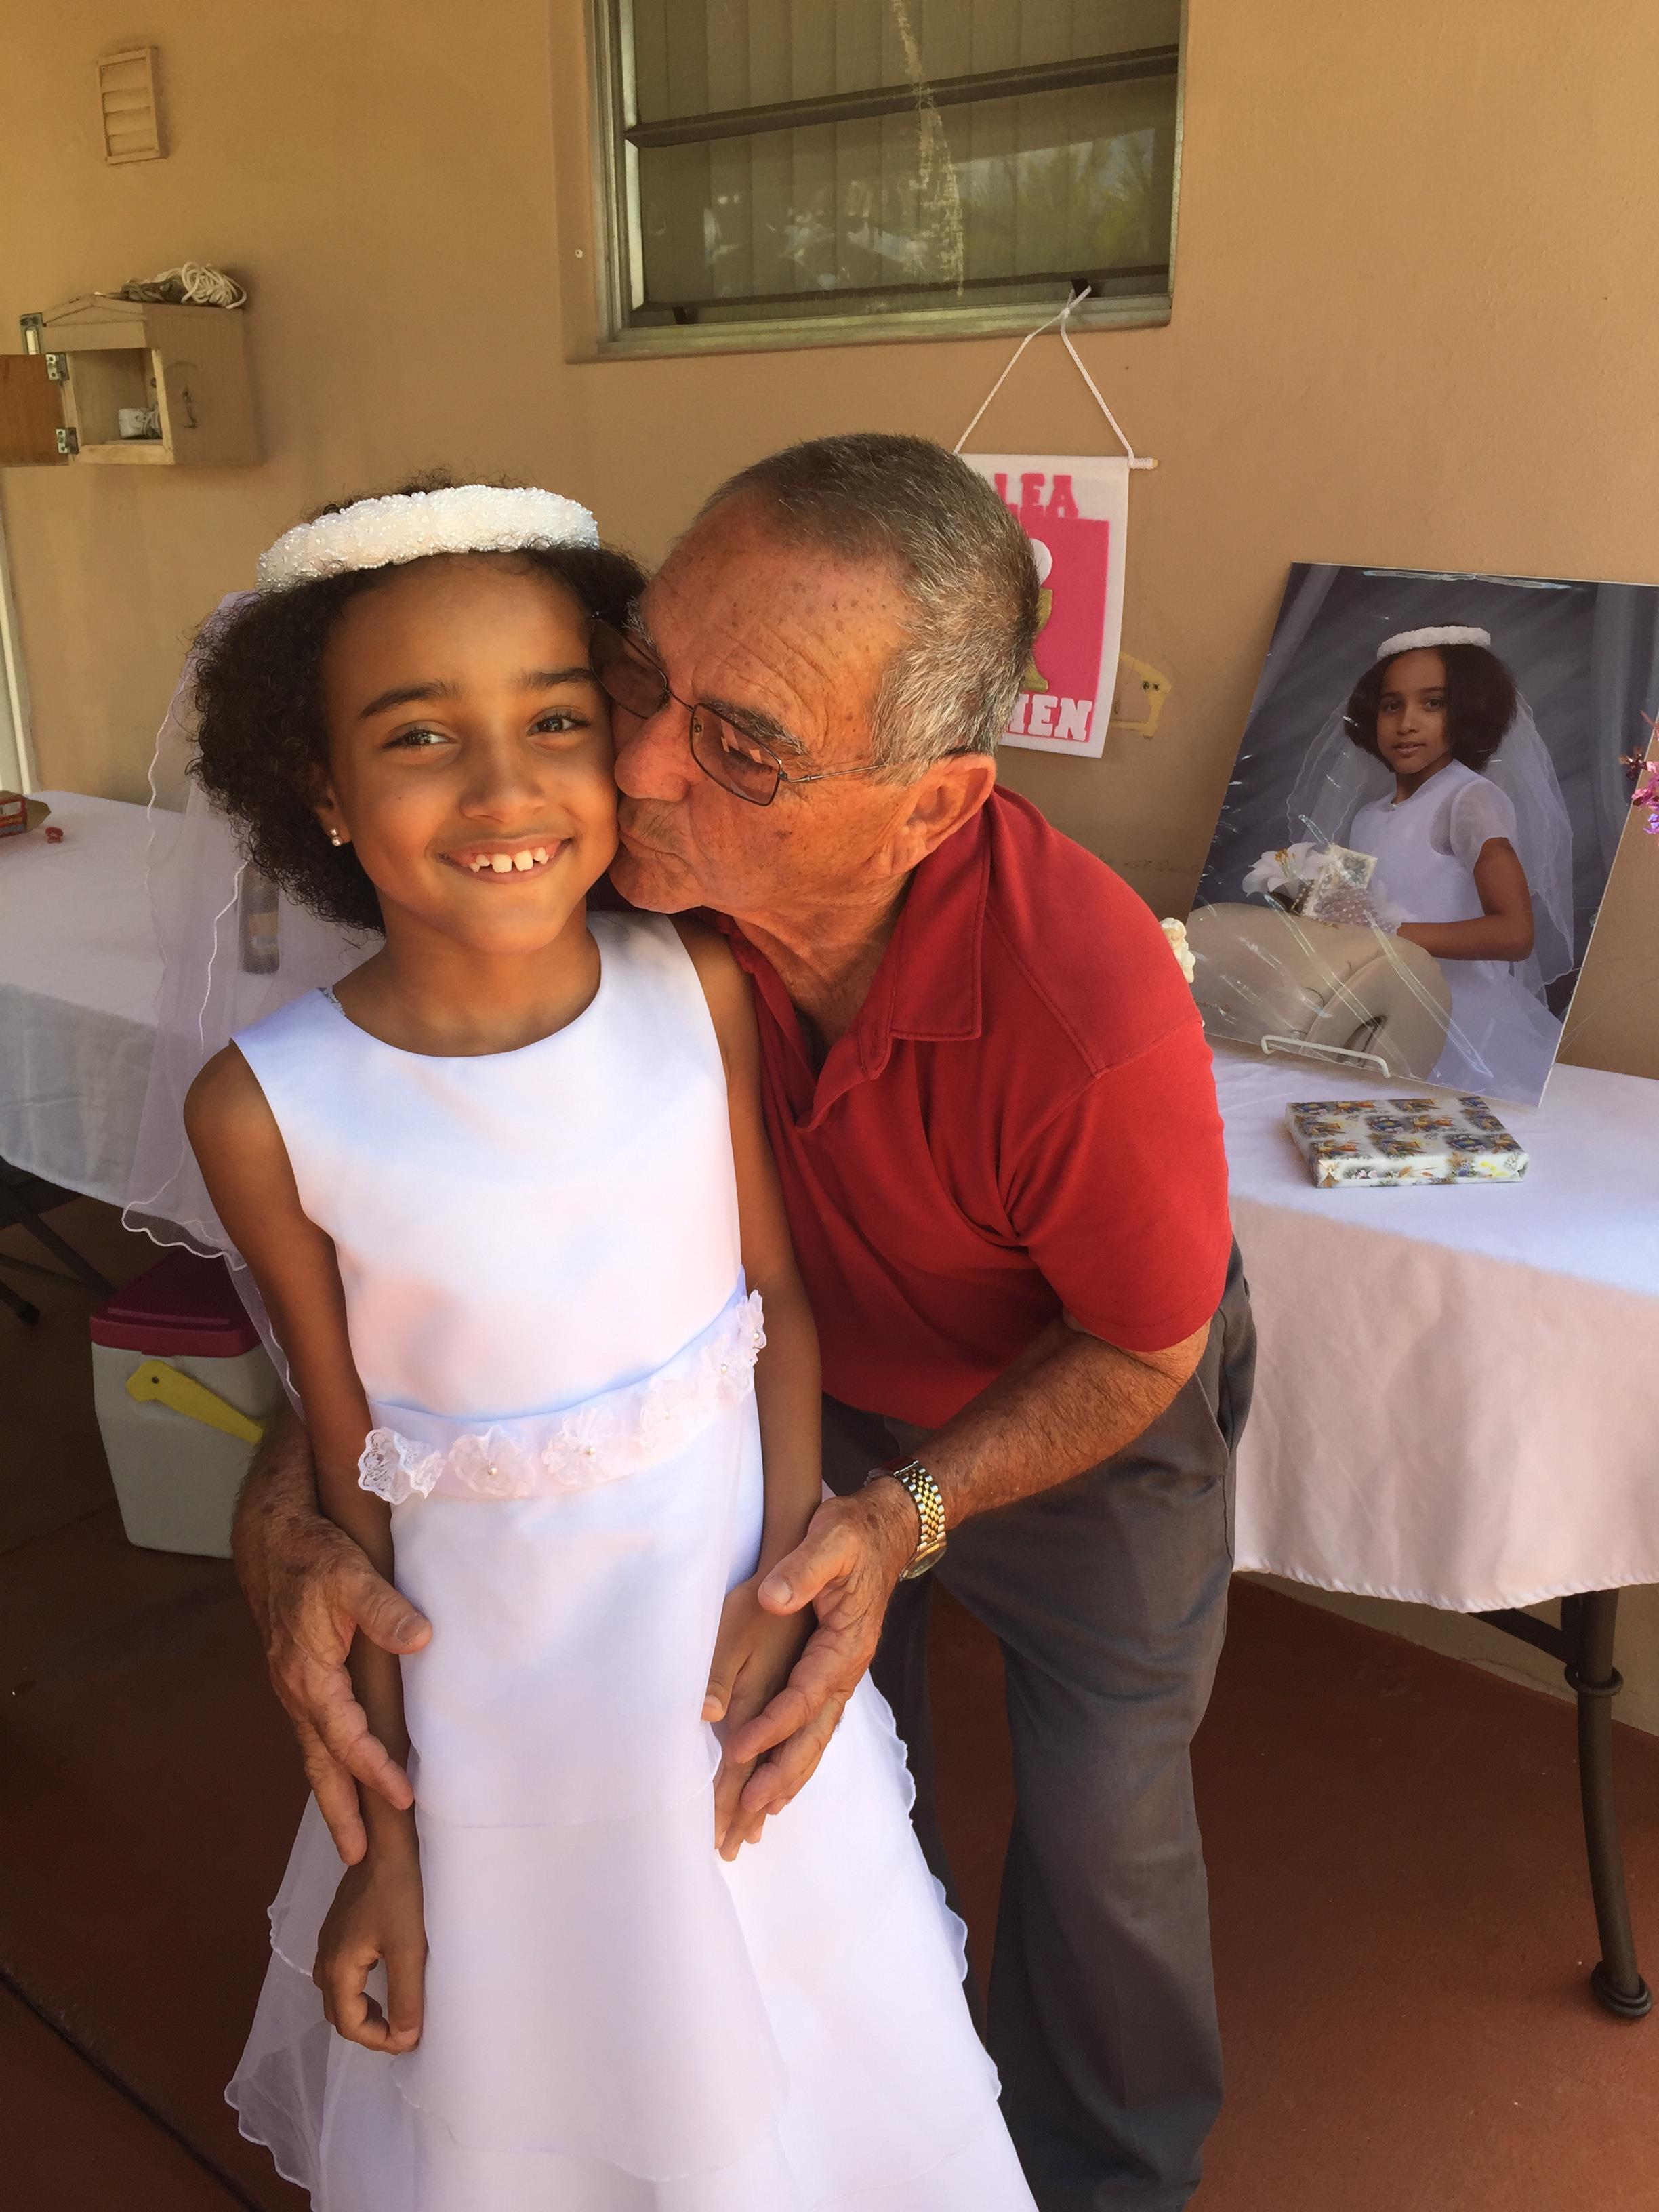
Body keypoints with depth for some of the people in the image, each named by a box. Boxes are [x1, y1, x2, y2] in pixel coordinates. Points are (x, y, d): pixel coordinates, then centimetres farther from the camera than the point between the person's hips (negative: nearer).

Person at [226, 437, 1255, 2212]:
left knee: (1099, 1836, 16)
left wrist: (904, 1515, -32)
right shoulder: (642, 881, -31)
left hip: (1083, 1417, -3)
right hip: (818, 1389, 4)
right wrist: (285, 1504, -29)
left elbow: (1140, 1350, -21)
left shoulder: (1091, 1018, -42)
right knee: (828, 1783, 22)